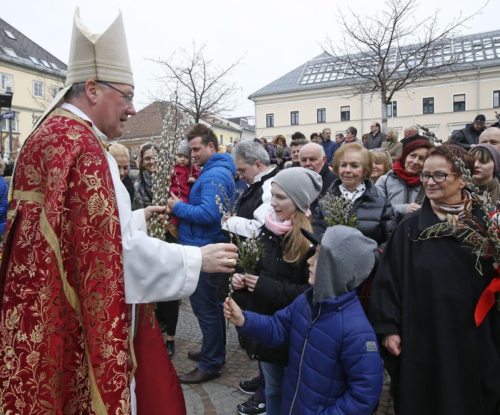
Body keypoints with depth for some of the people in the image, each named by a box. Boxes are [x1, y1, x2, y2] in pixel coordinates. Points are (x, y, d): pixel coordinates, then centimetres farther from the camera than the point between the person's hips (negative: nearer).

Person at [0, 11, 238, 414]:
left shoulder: (51, 134, 12)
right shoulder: (79, 144, -21)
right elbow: (109, 247, -24)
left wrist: (134, 217, 16)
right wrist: (197, 259, -16)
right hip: (76, 322, -10)